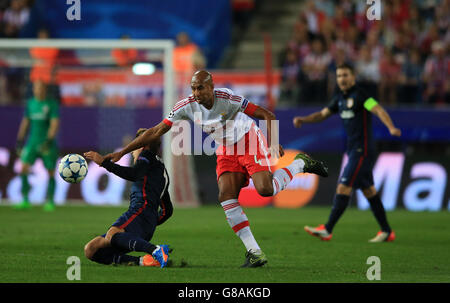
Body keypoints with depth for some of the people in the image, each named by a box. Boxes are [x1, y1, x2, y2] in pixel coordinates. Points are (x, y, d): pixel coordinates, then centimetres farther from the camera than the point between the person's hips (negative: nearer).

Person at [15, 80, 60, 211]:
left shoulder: (52, 104, -6)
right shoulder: (30, 103, 9)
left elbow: (55, 124, -14)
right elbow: (25, 122, 16)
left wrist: (49, 140, -26)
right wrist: (19, 141, 13)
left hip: (47, 143, -4)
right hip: (32, 141, 4)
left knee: (51, 172, 0)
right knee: (24, 168, -11)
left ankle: (50, 202, 14)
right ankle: (25, 200, -7)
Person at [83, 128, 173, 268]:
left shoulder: (149, 155, 13)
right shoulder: (162, 174, 38)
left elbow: (134, 174, -9)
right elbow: (167, 210, 39)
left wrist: (104, 162, -10)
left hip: (142, 210, -9)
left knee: (112, 235, -38)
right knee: (90, 250, -1)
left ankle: (156, 251, -51)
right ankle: (143, 261, -18)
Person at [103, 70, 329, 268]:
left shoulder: (227, 99, -27)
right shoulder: (187, 106, -14)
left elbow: (267, 115, -22)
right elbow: (156, 132, -10)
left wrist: (273, 144, -37)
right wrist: (121, 153, -13)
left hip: (249, 143, -5)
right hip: (227, 151, 5)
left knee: (265, 189, -25)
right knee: (226, 196, -15)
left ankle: (301, 164, 6)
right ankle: (255, 253, -13)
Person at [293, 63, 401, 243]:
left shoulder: (359, 95, -13)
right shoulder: (340, 98, 14)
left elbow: (379, 111, -23)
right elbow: (323, 114, 22)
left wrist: (391, 128, -40)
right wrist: (303, 120, 6)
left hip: (362, 150, -9)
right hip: (353, 149, 9)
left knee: (343, 188, -11)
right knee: (368, 190, 11)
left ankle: (327, 230, -10)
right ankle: (386, 231, 16)